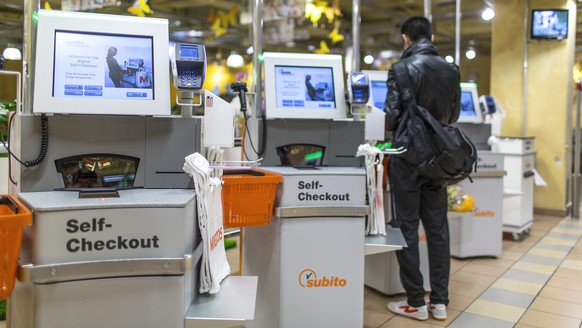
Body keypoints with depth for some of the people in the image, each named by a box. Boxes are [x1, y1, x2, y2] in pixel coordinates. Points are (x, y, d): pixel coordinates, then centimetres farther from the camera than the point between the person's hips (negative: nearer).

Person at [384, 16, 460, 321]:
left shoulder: (402, 69, -12)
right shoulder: (451, 70, 5)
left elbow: (391, 118, -15)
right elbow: (453, 116, 12)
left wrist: (388, 128, 6)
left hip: (408, 157, -5)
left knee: (406, 228, 3)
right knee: (437, 228, 11)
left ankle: (416, 302, 11)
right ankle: (439, 301, 18)